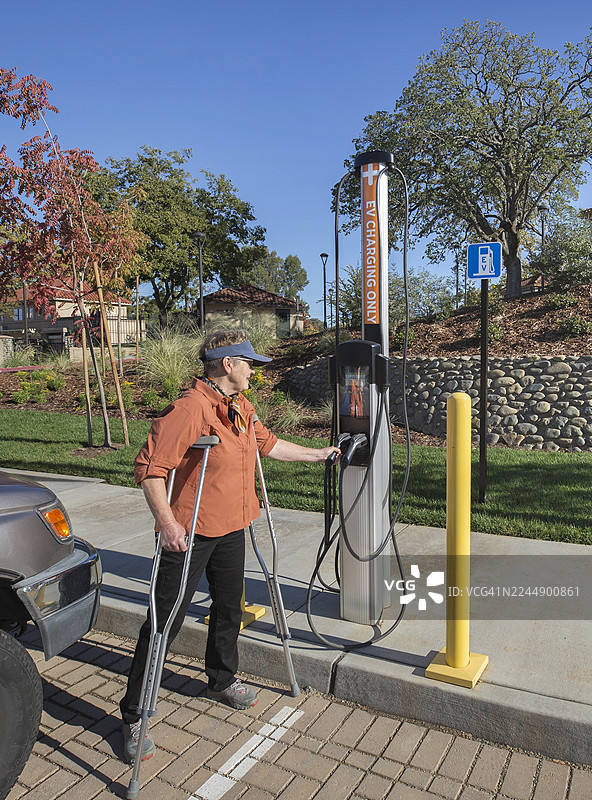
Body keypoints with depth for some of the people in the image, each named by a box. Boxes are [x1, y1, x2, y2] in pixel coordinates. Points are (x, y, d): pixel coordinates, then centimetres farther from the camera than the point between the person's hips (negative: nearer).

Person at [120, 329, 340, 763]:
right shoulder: (191, 408, -22)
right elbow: (150, 468, -24)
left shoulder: (242, 407, 6)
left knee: (230, 608, 21)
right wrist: (167, 523, -28)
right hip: (189, 534, -8)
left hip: (232, 530, 8)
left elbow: (267, 443, 22)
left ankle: (223, 680, 45)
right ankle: (133, 714, 18)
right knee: (166, 621, 1)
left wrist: (316, 454, 28)